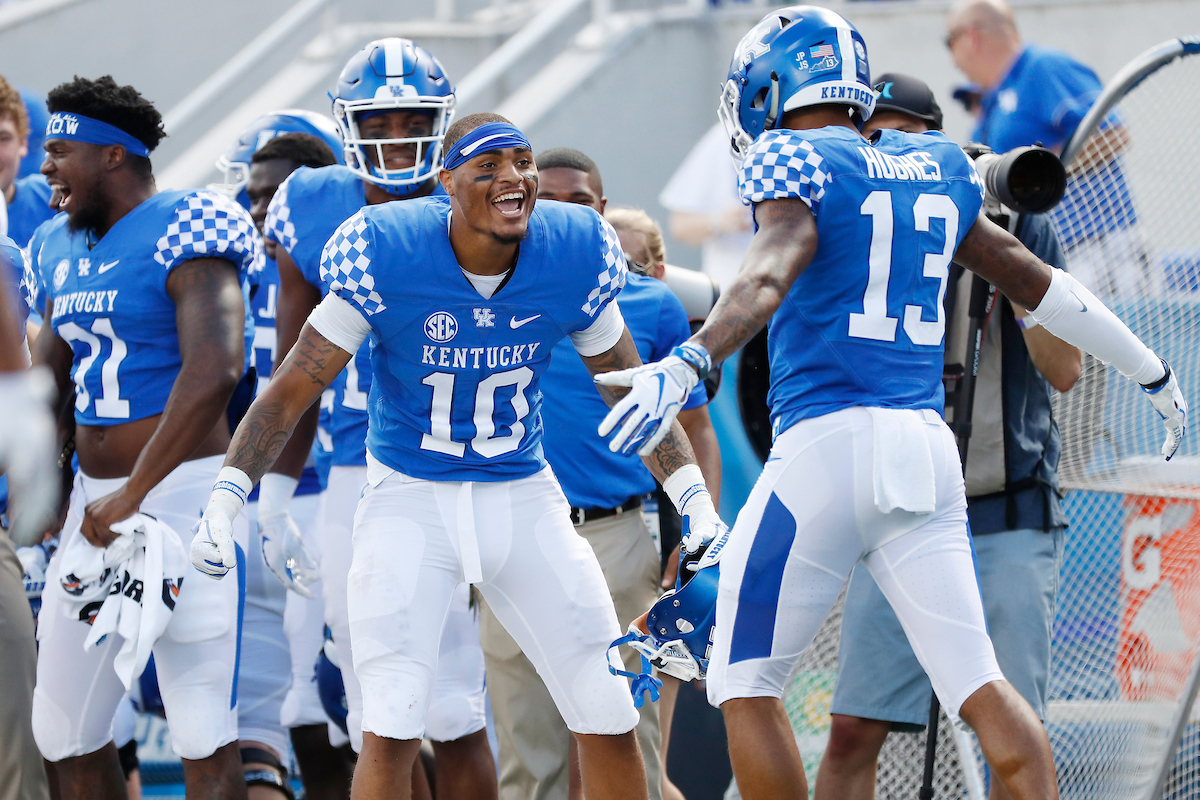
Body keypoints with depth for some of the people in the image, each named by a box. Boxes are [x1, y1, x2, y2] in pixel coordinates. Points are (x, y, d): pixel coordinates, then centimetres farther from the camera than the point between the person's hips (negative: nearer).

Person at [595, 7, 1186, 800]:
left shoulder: (799, 166, -3)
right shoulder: (937, 171, 17)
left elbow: (769, 277, -22)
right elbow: (1033, 279, 27)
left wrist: (684, 366, -38)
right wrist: (1153, 372, 39)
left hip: (829, 444, -6)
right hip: (927, 448, 6)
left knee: (746, 684, 4)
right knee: (978, 683, 5)